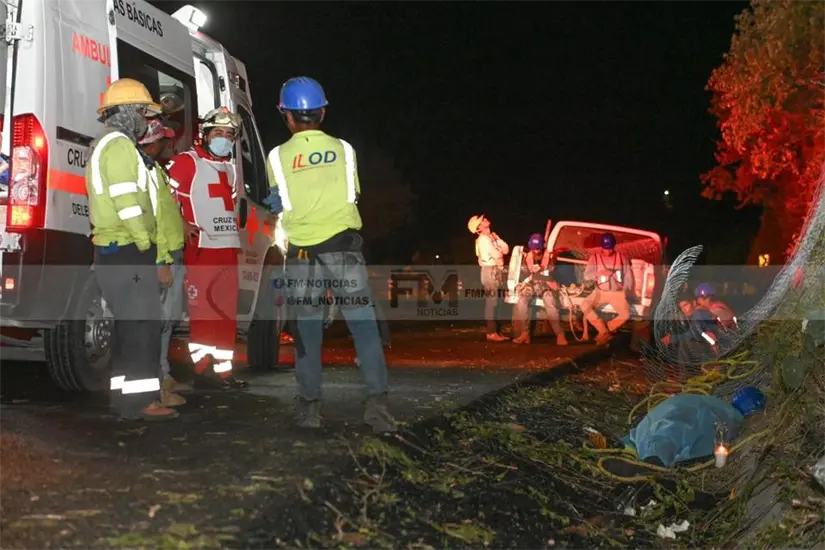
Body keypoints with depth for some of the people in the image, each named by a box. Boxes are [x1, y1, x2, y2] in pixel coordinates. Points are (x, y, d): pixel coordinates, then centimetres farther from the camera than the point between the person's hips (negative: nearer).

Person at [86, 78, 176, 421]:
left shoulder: (104, 146, 22)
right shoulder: (119, 144, -12)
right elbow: (126, 200, -21)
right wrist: (144, 242, -17)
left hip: (114, 251, 11)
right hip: (127, 251, -11)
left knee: (130, 325, 13)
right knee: (143, 325, -10)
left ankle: (124, 394, 17)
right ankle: (140, 401, -9)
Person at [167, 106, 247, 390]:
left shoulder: (229, 167, 20)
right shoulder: (187, 161, -5)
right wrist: (182, 224, -22)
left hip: (228, 247, 8)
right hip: (201, 247, -8)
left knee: (227, 311, 8)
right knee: (203, 308, -7)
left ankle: (224, 370, 14)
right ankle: (201, 369, -1)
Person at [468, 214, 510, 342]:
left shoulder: (491, 237, 17)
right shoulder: (483, 239, -12)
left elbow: (506, 249, 12)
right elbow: (497, 255, -19)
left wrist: (497, 239, -1)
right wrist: (500, 252, 3)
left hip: (496, 272, 10)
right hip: (490, 271, -10)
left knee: (496, 302, 10)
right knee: (491, 302, -10)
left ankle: (496, 331, 13)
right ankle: (491, 333, -11)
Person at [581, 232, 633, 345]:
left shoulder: (621, 257, 5)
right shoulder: (595, 257, 1)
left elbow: (628, 275, 8)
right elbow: (586, 275, -7)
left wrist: (626, 290, -5)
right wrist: (599, 273, -26)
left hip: (618, 292, 0)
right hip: (600, 292, 0)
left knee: (625, 314, -26)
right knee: (585, 306, -28)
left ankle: (604, 331, -3)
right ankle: (604, 331, -14)